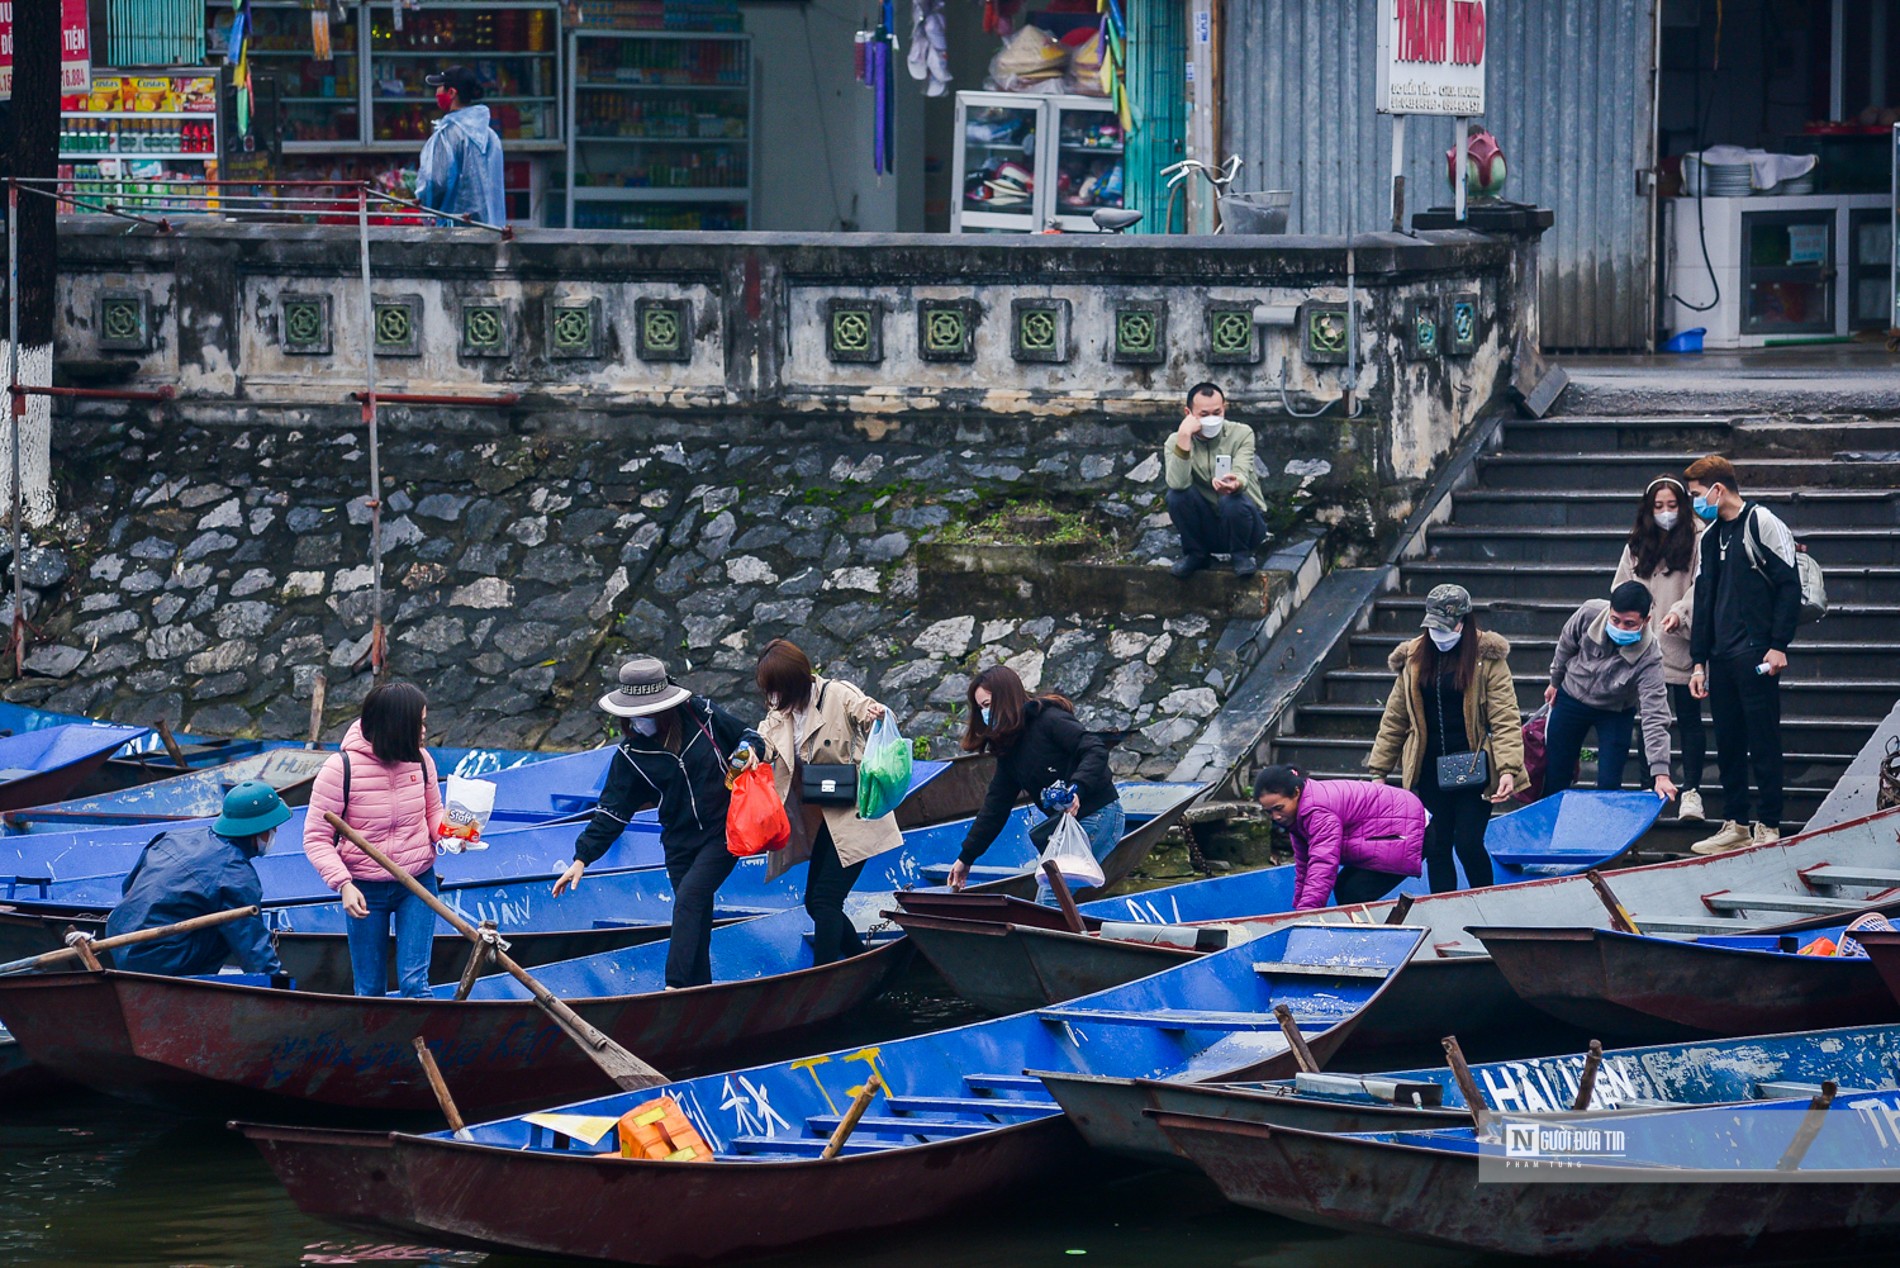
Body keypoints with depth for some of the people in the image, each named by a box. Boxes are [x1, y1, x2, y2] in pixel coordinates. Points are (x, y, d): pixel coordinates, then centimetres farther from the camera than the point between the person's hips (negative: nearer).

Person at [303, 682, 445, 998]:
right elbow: (316, 838, -11)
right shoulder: (341, 768, -16)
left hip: (417, 883, 2)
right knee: (370, 991, 7)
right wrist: (343, 884, -24)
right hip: (365, 889, -2)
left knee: (415, 983, -7)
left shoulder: (420, 760, -4)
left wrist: (448, 832, -12)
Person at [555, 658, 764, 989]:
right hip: (680, 843, 4)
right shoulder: (630, 756, -1)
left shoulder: (701, 714, -7)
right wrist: (582, 858, -6)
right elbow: (612, 811, 0)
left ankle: (675, 986, -26)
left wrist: (751, 750, -15)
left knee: (689, 898, -20)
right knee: (696, 920, 5)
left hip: (723, 833, -4)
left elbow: (745, 735, 9)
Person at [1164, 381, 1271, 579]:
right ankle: (1195, 554, -2)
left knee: (1232, 501, -34)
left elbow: (1242, 475, -27)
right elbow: (1178, 483, -26)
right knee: (1177, 494, -25)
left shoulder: (1241, 434, -9)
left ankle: (1241, 555, -5)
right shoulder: (1176, 442, -7)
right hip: (1206, 529, 2)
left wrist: (1235, 484, -52)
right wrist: (1184, 437, -33)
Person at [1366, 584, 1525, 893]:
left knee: (1468, 845, -7)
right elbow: (1395, 720, 13)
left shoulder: (1487, 659, -5)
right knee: (1436, 848, 5)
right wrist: (1377, 772, 10)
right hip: (1430, 772, 4)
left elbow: (1505, 718, -10)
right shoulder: (1414, 659, 7)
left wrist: (1509, 769, -22)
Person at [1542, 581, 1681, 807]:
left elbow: (1655, 716, -37)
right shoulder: (1589, 613, -30)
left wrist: (1661, 772, -43)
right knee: (1555, 779, 10)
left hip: (1615, 712, -2)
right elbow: (1566, 645, -6)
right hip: (1571, 699, 2)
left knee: (1609, 784, -7)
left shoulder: (1649, 656, -35)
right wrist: (1555, 681, 11)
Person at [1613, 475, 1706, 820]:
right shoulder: (1637, 545, 13)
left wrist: (1680, 612, -27)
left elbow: (1701, 585, -11)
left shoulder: (1697, 540, -3)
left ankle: (1691, 793, 2)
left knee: (1689, 719, 0)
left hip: (1682, 646, -4)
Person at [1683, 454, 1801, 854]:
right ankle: (1735, 824, 15)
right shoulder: (1712, 536, 18)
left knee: (1763, 742, -5)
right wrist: (1699, 660, 16)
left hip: (1757, 656, -8)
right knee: (1727, 744, 9)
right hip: (1721, 657, 8)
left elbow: (1789, 585, -10)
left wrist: (1778, 645, -14)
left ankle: (1768, 826, -1)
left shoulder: (1762, 523, -5)